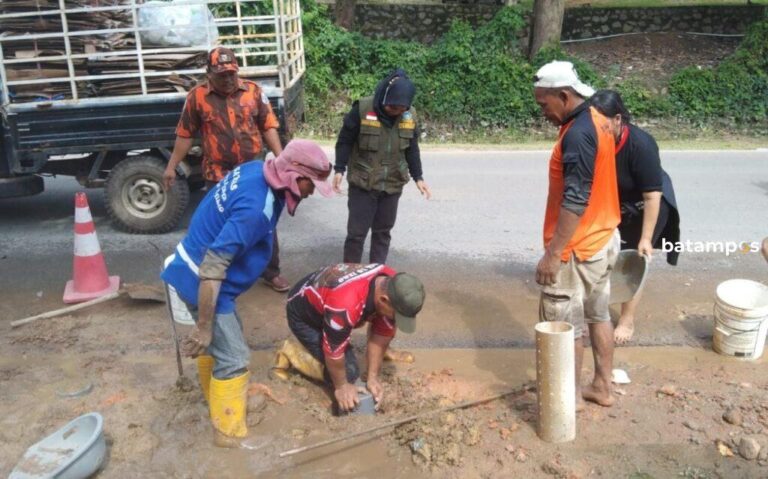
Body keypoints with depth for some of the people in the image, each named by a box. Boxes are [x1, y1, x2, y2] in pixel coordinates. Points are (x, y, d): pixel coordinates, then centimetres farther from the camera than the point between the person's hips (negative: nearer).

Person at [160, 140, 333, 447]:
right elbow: (212, 269, -32)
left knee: (219, 342, 26)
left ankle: (219, 399, 48)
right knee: (233, 358, 0)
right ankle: (230, 434, 15)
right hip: (202, 281, -10)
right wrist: (202, 327, -24)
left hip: (205, 274, 10)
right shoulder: (255, 209, -32)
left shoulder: (257, 170, -4)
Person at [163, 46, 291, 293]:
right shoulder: (197, 96, -2)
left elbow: (269, 126, 3)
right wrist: (171, 166, 4)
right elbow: (184, 135, 4)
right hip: (218, 174, -1)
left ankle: (272, 272, 23)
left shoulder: (253, 91, 1)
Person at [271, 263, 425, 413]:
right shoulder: (346, 304, -44)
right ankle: (290, 353, 1)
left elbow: (381, 335, -9)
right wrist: (341, 386, -14)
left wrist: (372, 377, -10)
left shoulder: (394, 287, -22)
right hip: (303, 314, -7)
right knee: (349, 372, -11)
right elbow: (334, 351, -28)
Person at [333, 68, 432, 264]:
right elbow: (345, 141, -7)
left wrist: (418, 177, 6)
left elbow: (412, 149, 9)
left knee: (383, 231, 13)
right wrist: (339, 170, -12)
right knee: (357, 231, 0)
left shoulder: (410, 115, -2)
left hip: (393, 185, 4)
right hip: (362, 183, -3)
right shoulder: (362, 109, -15)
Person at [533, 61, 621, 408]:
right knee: (598, 315, 18)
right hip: (602, 238, 10)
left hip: (577, 248, -10)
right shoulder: (596, 121, 8)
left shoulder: (577, 134, -23)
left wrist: (552, 254, -24)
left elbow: (575, 202, -27)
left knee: (564, 325, 3)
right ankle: (602, 387, 30)